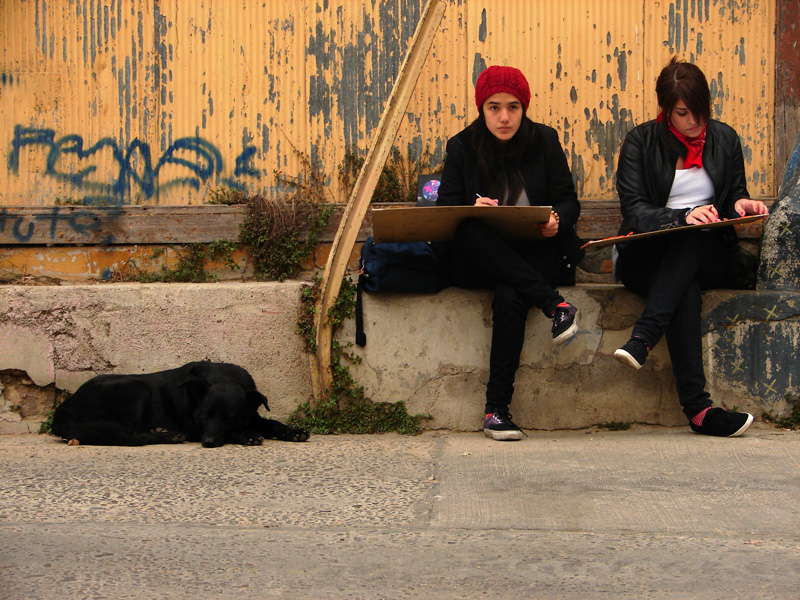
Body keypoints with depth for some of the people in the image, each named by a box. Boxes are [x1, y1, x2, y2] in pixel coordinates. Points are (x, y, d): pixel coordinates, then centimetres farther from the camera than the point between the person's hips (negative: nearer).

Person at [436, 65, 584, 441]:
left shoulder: (544, 140, 6)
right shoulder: (462, 147, 4)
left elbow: (568, 201, 6)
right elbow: (444, 211, -1)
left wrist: (556, 220, -18)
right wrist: (472, 211, -24)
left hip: (533, 253, -1)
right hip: (477, 260, 1)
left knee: (509, 295, -34)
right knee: (470, 231, -35)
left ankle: (497, 410, -33)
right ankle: (554, 304, -37)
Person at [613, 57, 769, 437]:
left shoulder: (724, 139, 11)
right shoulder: (640, 142, 1)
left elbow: (735, 197, 16)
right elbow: (634, 210, -8)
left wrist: (741, 204, -10)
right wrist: (683, 217, -26)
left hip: (706, 257, 3)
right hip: (648, 256, -2)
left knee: (696, 240, -36)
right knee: (686, 293, -36)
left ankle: (643, 337, -44)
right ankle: (697, 408, -42)